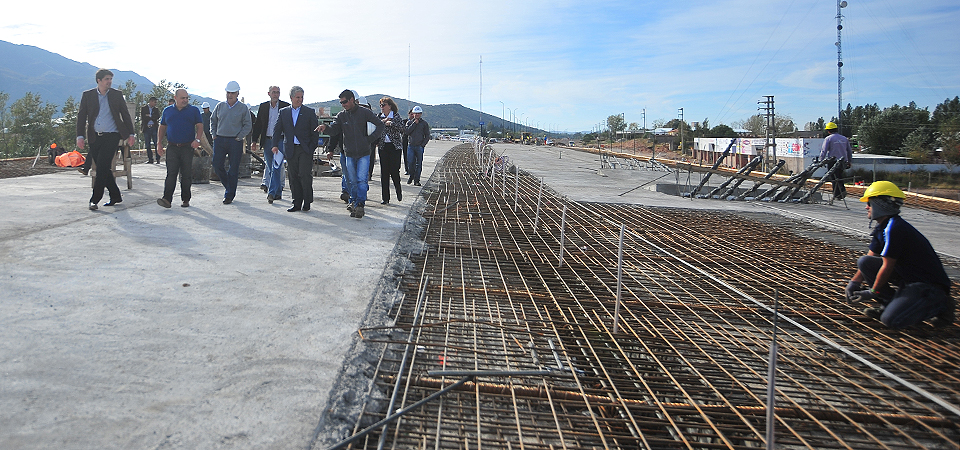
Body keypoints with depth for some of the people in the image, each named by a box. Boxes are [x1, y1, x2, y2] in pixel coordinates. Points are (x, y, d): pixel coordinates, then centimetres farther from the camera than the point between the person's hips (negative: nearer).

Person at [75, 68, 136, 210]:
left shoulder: (117, 95, 6)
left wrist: (131, 134, 5)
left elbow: (125, 115, 10)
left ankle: (95, 199, -8)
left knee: (102, 167, -12)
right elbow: (81, 116, 5)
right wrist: (80, 136, -4)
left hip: (111, 136, -2)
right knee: (103, 168, 5)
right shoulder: (87, 95, 7)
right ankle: (115, 196, 18)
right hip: (94, 138, 3)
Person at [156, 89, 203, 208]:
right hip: (172, 147, 1)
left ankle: (185, 199, 11)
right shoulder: (167, 111, 14)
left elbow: (200, 126, 3)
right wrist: (159, 142, 9)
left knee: (186, 174, 2)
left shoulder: (194, 110, 7)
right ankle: (167, 199, -14)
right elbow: (162, 127, 18)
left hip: (187, 147, -1)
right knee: (171, 173, -9)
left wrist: (197, 140, -13)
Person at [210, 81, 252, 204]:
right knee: (217, 165, -1)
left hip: (235, 142, -3)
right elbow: (213, 121, 19)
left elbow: (248, 125, 1)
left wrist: (239, 137, -7)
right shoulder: (220, 106, 10)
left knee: (233, 169, -1)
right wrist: (214, 135, 8)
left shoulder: (243, 108, 0)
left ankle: (229, 195, 7)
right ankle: (229, 186, 22)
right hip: (220, 140, 3)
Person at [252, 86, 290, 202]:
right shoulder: (263, 106, 10)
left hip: (280, 140, -4)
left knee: (276, 167, -12)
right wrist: (255, 141, 7)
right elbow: (257, 125, 12)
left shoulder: (286, 106, 1)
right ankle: (278, 192, 17)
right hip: (267, 141, 4)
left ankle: (272, 192, -14)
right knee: (270, 167, 7)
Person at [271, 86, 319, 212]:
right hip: (290, 149, 3)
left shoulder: (309, 112, 4)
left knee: (305, 175, -10)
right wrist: (275, 145, -4)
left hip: (305, 149, -3)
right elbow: (277, 130, 9)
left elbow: (315, 132, 2)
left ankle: (307, 203, 2)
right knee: (294, 178, 5)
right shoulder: (284, 112, 12)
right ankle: (297, 203, 12)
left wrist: (312, 147, -6)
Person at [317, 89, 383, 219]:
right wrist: (326, 128, -26)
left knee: (361, 180, -11)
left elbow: (380, 125, 2)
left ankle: (359, 204, -12)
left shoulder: (364, 113, -2)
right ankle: (354, 202, 22)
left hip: (364, 154, -3)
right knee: (352, 181, 8)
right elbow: (334, 129, -4)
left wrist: (370, 139, -6)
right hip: (349, 154, 3)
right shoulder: (341, 115, 5)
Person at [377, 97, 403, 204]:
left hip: (395, 147, -3)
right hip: (383, 147, 4)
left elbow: (402, 128, -13)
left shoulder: (396, 116, 1)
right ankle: (385, 198, 6)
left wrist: (391, 123, -20)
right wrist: (382, 121, -13)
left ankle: (399, 192, 18)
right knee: (384, 172, 1)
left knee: (394, 171, -8)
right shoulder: (379, 117, 12)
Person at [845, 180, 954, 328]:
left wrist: (873, 292, -8)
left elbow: (887, 266, -19)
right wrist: (854, 282, 2)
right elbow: (870, 258, 13)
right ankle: (889, 303, 6)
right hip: (907, 276, 9)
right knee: (864, 262, -2)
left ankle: (939, 305, -1)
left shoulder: (894, 228, -22)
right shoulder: (882, 228, 8)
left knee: (891, 320, -21)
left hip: (929, 284, -9)